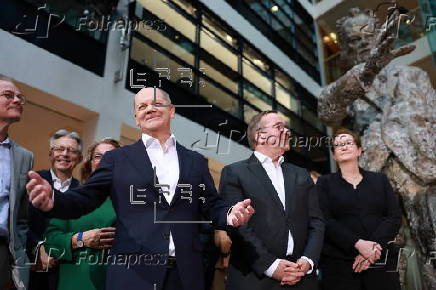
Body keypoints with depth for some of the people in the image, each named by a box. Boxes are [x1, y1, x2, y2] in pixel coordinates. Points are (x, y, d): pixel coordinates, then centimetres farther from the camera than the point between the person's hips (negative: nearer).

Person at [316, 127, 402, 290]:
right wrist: (358, 244, -18)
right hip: (339, 264, -2)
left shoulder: (380, 180, 12)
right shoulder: (325, 183, 5)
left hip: (381, 262, 2)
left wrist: (374, 247, -13)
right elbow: (325, 221, -6)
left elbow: (395, 217, 2)